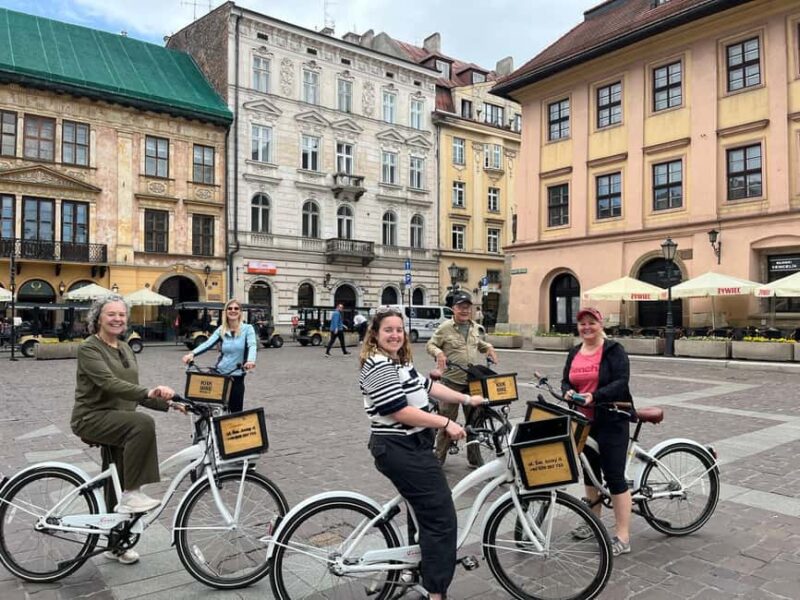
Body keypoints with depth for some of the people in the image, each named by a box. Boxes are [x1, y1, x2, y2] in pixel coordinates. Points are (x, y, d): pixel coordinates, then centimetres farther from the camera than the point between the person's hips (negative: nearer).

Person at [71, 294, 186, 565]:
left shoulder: (125, 349, 11)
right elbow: (109, 383, -29)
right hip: (92, 418, -8)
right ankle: (131, 494, -23)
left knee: (118, 484, 12)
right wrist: (149, 392, -43)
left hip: (118, 420, 8)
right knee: (143, 423, -34)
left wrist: (168, 403, 3)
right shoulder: (89, 348, -12)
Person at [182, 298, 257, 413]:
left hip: (237, 376, -2)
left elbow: (252, 346, -20)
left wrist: (251, 360, -41)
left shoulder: (247, 328, -3)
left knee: (235, 410, 4)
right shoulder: (221, 330, 4)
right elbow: (208, 344, -9)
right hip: (219, 374, 2)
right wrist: (192, 353, -28)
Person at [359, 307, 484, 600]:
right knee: (442, 519, -7)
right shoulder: (379, 366, -19)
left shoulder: (401, 362, 13)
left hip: (411, 446, 11)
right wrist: (446, 423, -21)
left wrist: (466, 399, 12)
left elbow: (428, 387, 17)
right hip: (399, 450, -11)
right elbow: (400, 412, -24)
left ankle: (417, 565, 42)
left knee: (426, 512, 24)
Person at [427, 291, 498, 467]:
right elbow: (430, 345, -2)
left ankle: (475, 459, 24)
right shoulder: (445, 328, -8)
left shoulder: (475, 327, 9)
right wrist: (438, 353, -22)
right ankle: (438, 457, 16)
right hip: (452, 381, -5)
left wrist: (488, 347, 7)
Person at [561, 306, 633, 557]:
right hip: (583, 421, 7)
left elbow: (621, 382, -17)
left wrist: (594, 396, -28)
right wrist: (568, 391, -11)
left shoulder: (613, 350, -9)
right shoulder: (574, 353, 11)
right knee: (589, 471, 17)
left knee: (614, 475, -5)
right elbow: (566, 380, 12)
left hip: (611, 422, -7)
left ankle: (623, 537, 4)